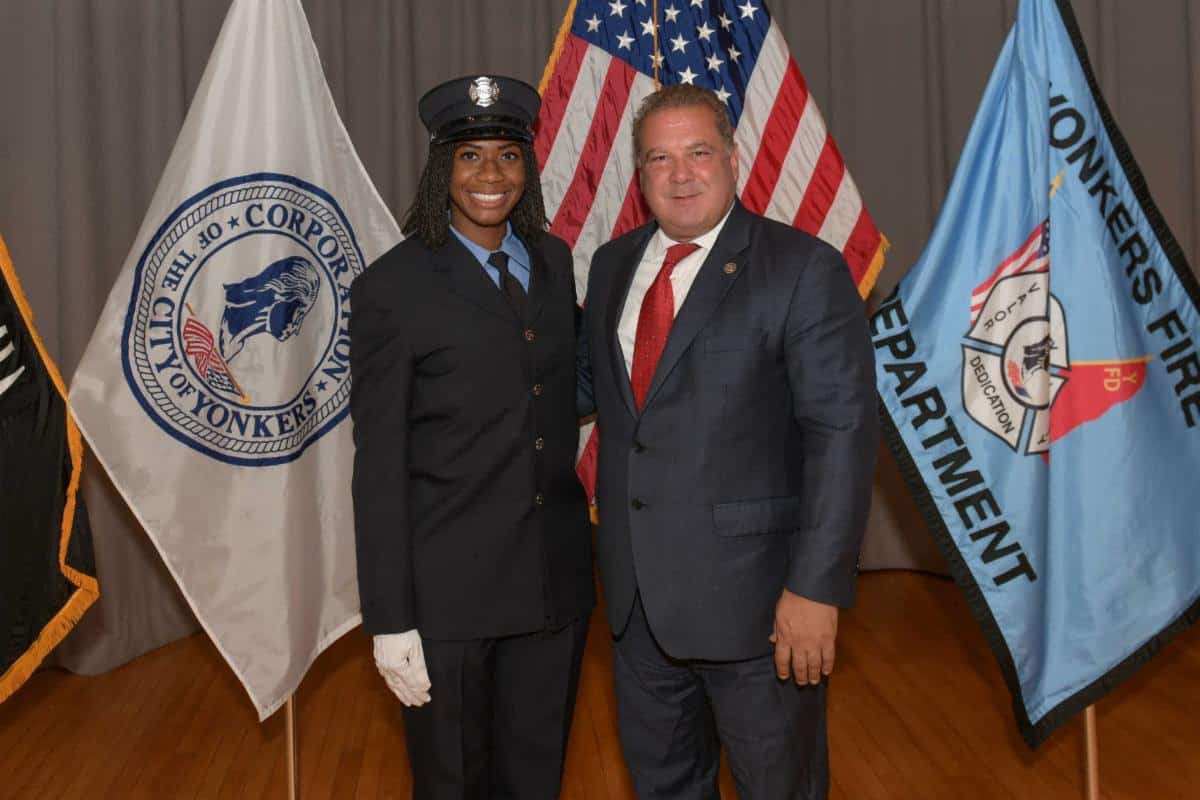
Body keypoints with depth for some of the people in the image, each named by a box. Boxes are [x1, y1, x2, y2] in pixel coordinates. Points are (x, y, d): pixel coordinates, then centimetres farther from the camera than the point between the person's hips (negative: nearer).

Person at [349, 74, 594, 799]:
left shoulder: (555, 261, 6)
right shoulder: (393, 286, -9)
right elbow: (379, 465, -10)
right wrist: (390, 620, -11)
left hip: (557, 577, 4)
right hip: (448, 589, -4)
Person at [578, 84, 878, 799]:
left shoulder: (804, 270, -11)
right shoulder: (613, 265, 8)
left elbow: (844, 433, -16)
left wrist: (816, 586, -19)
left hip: (752, 592, -5)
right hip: (637, 592, 5)